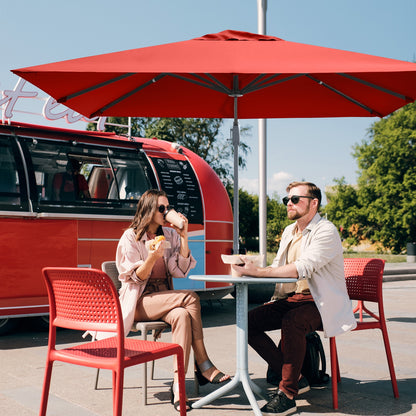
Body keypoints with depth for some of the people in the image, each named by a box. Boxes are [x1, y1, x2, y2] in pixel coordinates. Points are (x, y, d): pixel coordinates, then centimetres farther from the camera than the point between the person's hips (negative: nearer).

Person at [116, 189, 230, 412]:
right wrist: (152, 258, -27)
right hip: (139, 303, -5)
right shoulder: (130, 237, -3)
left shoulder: (170, 235, 10)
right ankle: (203, 366, -22)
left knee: (182, 315, -32)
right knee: (190, 298, -28)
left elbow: (181, 271, 1)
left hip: (165, 300, 5)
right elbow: (135, 278, -8)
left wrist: (183, 237, -8)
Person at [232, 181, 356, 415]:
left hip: (322, 303, -8)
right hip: (291, 298, 8)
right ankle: (295, 378, 1)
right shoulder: (289, 231, 15)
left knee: (292, 322, -36)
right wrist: (250, 270, -6)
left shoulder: (326, 231, -12)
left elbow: (302, 268, -26)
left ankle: (287, 395, -22)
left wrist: (258, 271, -29)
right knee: (250, 321, -9)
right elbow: (278, 268, 15)